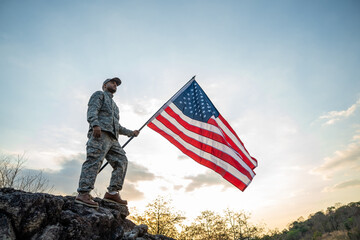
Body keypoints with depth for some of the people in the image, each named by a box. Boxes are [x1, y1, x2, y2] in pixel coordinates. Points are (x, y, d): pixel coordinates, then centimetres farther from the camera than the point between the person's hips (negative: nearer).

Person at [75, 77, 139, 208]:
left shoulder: (114, 105, 39)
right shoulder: (99, 94, 16)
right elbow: (92, 110, -4)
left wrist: (131, 133, 33)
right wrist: (95, 124, -22)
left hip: (112, 138, 8)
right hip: (100, 133, -8)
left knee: (122, 161, -5)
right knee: (94, 161, -20)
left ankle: (112, 192, -7)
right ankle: (83, 193, -25)